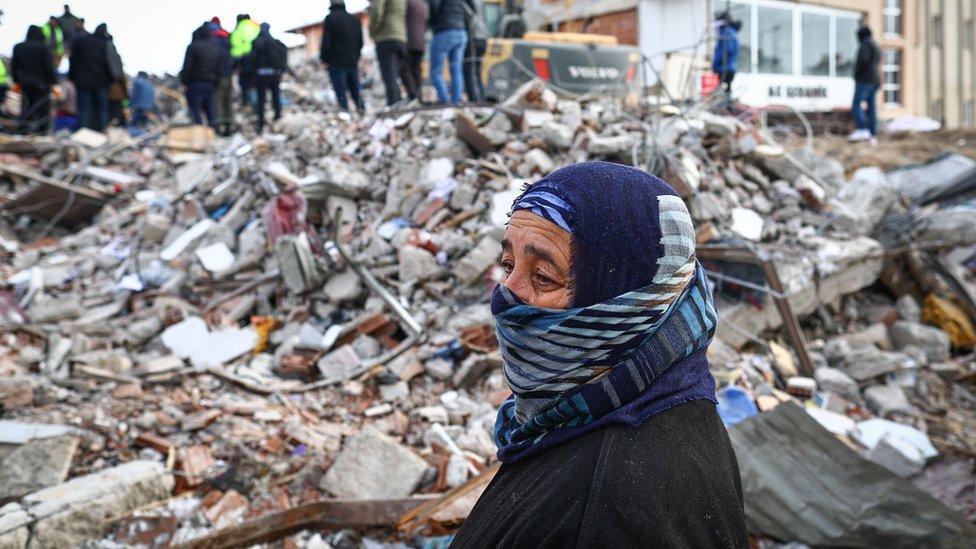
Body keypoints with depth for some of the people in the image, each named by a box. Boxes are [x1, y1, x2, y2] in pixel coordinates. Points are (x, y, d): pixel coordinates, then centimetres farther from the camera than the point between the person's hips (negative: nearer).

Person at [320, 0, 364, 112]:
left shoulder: (330, 18, -7)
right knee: (356, 93, 13)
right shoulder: (355, 19, 10)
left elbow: (326, 42, -11)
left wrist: (324, 58, 2)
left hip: (337, 63, -5)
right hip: (353, 63, 5)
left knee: (341, 95, -4)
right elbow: (360, 42, 12)